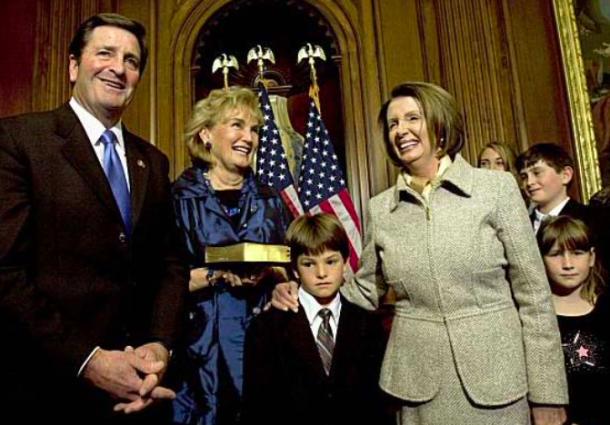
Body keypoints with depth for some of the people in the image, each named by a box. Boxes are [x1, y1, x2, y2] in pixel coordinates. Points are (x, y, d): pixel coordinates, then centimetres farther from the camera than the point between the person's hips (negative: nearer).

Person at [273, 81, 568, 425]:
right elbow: (367, 292, 10)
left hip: (496, 379, -2)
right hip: (418, 385, 2)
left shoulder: (497, 188, -6)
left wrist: (548, 395, -4)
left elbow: (533, 294, -4)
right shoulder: (380, 208, 1)